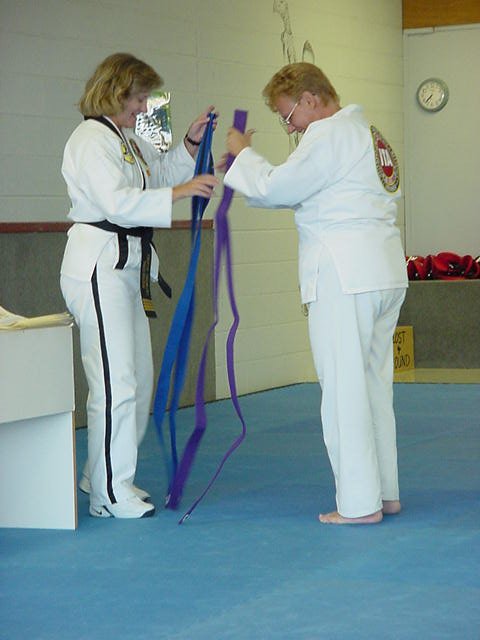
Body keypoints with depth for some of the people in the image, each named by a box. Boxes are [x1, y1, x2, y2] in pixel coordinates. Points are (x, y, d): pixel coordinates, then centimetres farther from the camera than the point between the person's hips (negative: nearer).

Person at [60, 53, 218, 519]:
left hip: (129, 267, 11)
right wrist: (178, 193, -23)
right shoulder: (91, 140, -12)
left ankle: (104, 475, 26)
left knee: (138, 378, 14)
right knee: (115, 380, -11)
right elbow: (117, 201, -23)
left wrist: (191, 142, 16)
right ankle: (109, 493, -4)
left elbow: (163, 172, 32)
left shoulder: (128, 141, 19)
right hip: (97, 265, -11)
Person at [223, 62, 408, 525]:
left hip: (344, 274, -10)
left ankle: (359, 502, -4)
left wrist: (244, 155, 5)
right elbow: (303, 192, 22)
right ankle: (384, 491, 19)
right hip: (384, 271, 10)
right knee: (374, 382, 14)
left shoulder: (328, 135, -10)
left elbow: (278, 188, -11)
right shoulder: (367, 133, 20)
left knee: (343, 386, -5)